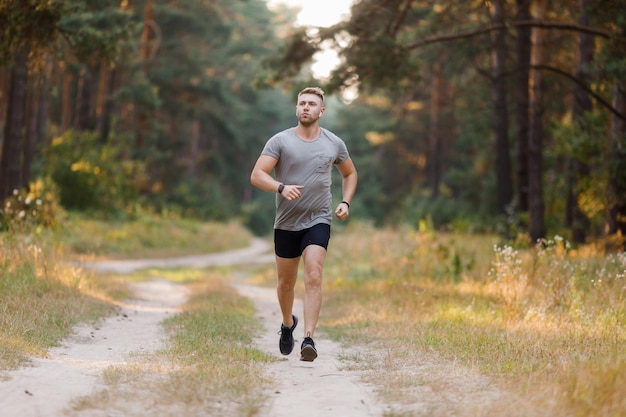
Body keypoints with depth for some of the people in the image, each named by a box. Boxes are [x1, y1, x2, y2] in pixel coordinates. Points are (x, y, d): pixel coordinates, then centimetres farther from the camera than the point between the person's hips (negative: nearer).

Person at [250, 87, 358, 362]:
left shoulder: (334, 144, 4)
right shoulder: (280, 141, -4)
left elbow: (349, 174, 21)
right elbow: (256, 175, -11)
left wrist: (345, 202, 5)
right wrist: (281, 187, -30)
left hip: (318, 221, -1)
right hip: (286, 223, 1)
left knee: (313, 277, -18)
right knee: (286, 282, 13)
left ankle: (308, 340, -23)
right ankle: (288, 324, 42)